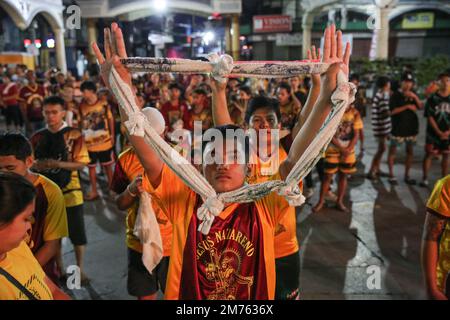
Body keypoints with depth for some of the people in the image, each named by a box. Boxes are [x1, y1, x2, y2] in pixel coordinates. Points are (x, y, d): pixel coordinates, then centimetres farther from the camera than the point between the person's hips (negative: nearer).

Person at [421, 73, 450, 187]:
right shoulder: (432, 99, -3)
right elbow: (430, 117, -6)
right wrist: (439, 132, -12)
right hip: (433, 133, -2)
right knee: (429, 154, 0)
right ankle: (425, 178, 8)